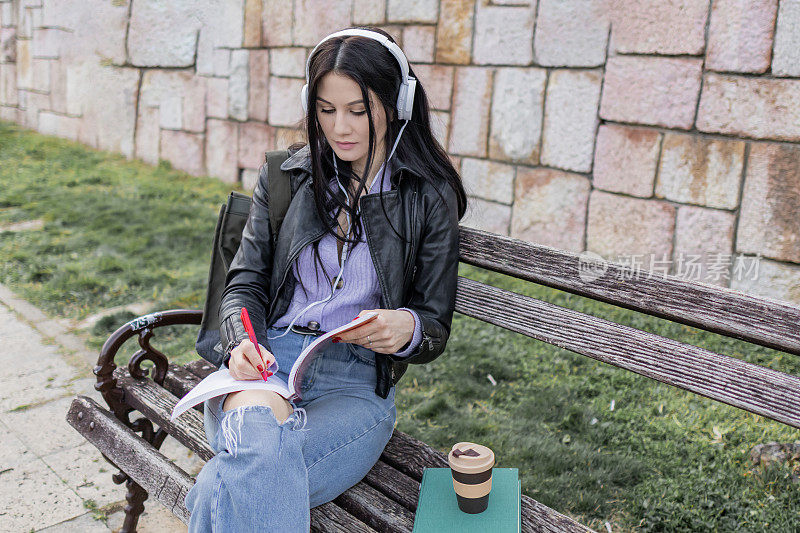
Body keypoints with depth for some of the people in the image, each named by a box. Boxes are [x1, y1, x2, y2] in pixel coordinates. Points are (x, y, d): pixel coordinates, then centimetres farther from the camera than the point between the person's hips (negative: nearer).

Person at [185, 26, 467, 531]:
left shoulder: (430, 199, 4)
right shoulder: (287, 177, 11)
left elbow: (436, 328, 7)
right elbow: (246, 281, 11)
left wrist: (407, 328, -17)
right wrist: (241, 343, -11)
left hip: (357, 383, -2)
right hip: (267, 360, 2)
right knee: (258, 432, -36)